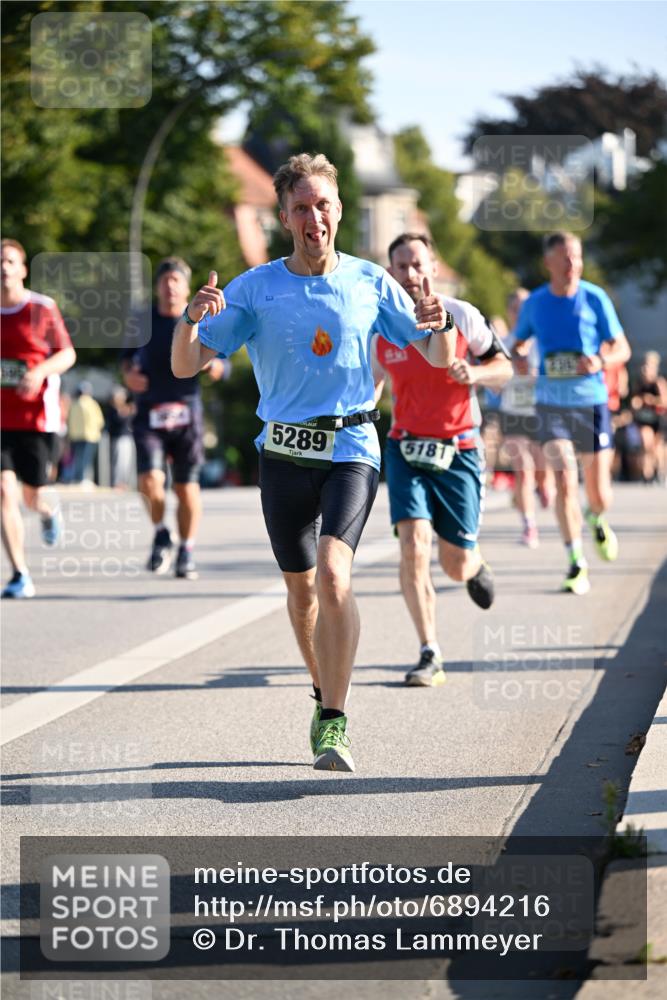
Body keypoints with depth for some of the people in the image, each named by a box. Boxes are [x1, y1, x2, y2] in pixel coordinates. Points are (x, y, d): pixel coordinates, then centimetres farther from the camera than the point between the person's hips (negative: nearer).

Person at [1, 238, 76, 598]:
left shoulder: (42, 308, -2)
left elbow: (67, 353, 1)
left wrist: (40, 371, -16)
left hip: (35, 417, -1)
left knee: (32, 495, 4)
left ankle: (47, 513, 45)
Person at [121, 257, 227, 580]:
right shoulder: (142, 322, 8)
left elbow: (221, 366, 3)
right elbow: (127, 355, 22)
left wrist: (212, 364, -20)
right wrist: (128, 374, 1)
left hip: (187, 413, 0)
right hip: (149, 414, 0)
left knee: (187, 487, 3)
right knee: (150, 479, -18)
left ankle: (187, 552, 18)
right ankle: (161, 535, 7)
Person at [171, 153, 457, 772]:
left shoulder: (371, 283, 1)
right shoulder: (254, 289, 0)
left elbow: (440, 360, 7)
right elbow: (185, 367, -2)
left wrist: (440, 327, -16)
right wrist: (191, 318, -23)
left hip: (352, 448, -2)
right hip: (283, 453, 2)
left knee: (333, 574, -21)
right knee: (300, 587, 12)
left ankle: (334, 726, -19)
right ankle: (325, 695, 37)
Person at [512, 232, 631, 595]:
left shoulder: (595, 298, -3)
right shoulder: (535, 304, 1)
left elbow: (622, 349, 1)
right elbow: (519, 343, 16)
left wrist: (600, 361, -21)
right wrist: (519, 358, -8)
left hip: (591, 402, 0)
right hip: (552, 405, 0)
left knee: (598, 494, 3)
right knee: (565, 482, -15)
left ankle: (596, 520, 40)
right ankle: (576, 563, -7)